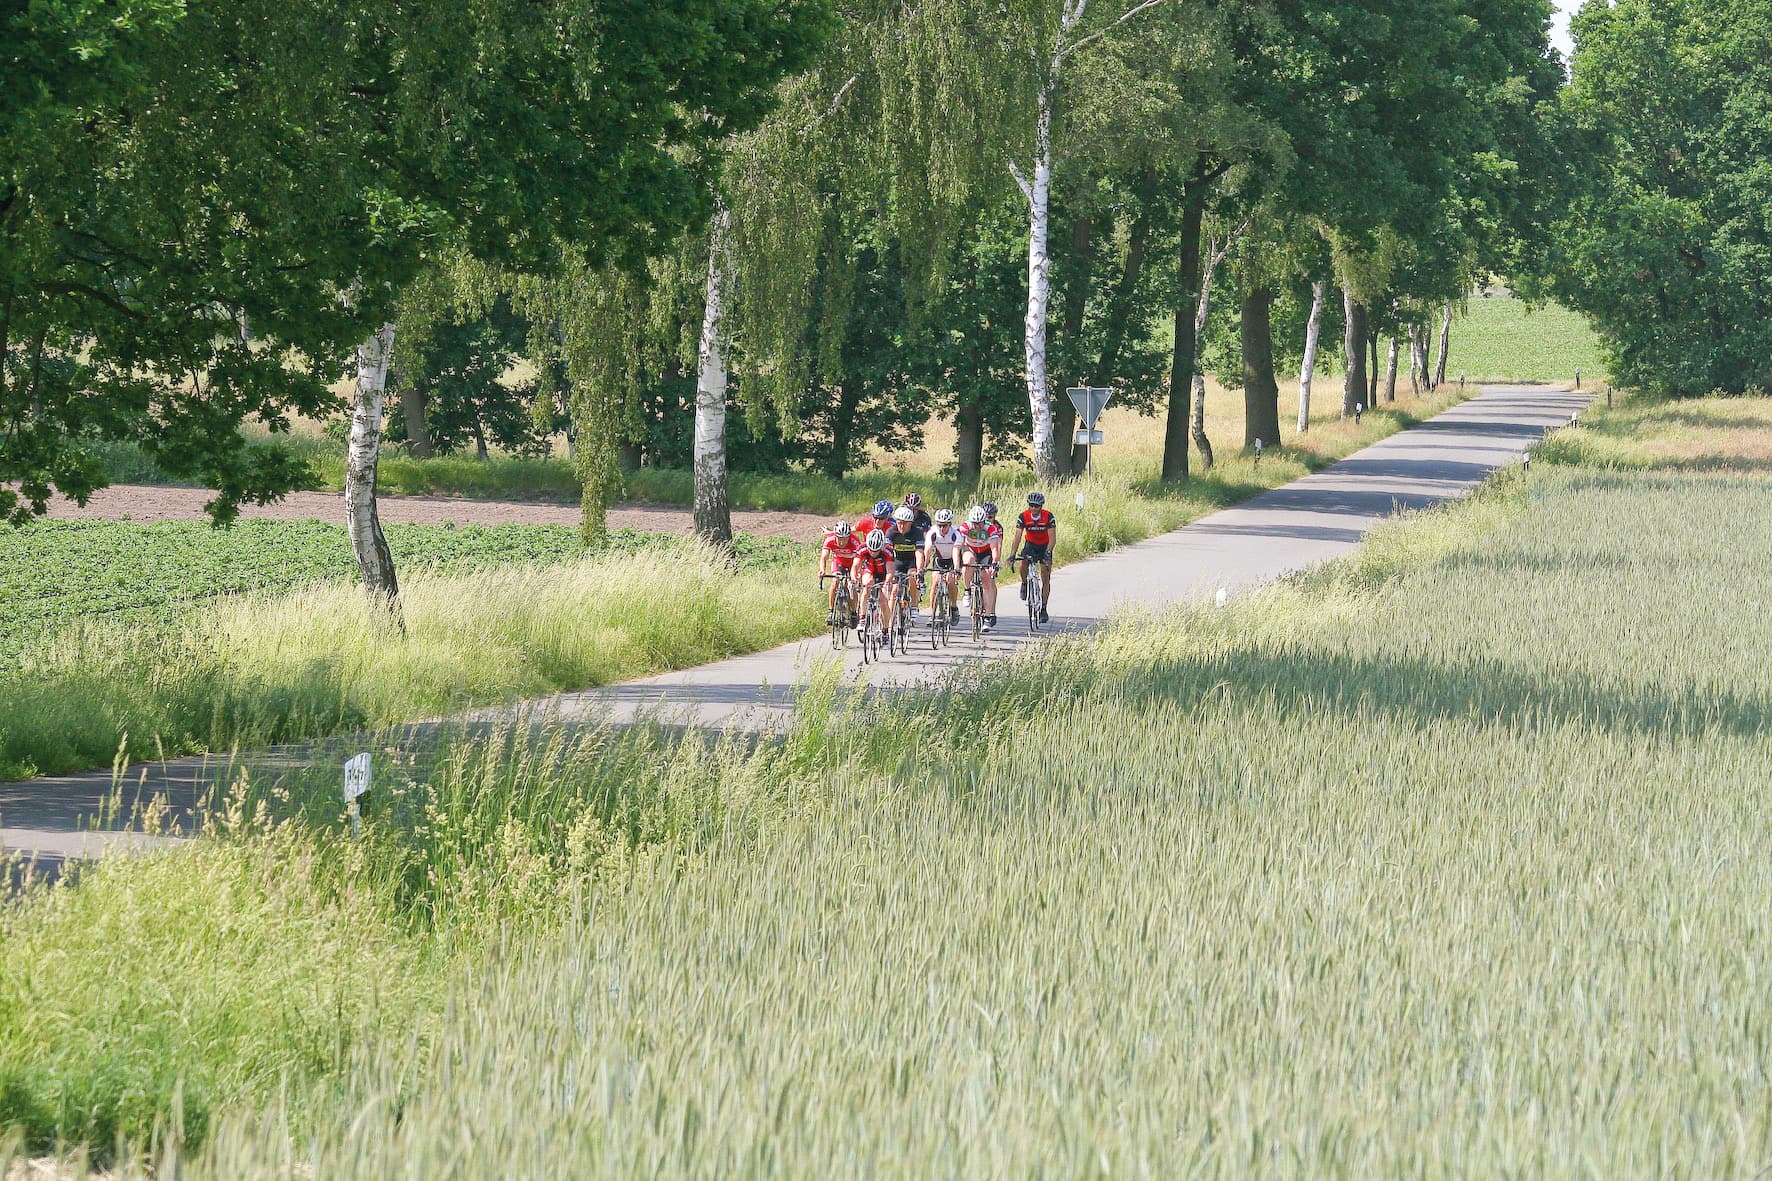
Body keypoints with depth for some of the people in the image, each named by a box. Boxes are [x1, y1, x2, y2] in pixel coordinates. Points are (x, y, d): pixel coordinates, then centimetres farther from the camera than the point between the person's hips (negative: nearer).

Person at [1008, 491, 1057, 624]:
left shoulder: (1049, 517, -24)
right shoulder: (1023, 517, -21)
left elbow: (1052, 538, -28)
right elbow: (1018, 537, -25)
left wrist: (1047, 553, -44)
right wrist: (1012, 555, -37)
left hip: (1045, 547, -1)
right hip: (1030, 544, 1)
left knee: (1046, 580, -5)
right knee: (1024, 564, -30)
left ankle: (1044, 609, 3)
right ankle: (1024, 584, 1)